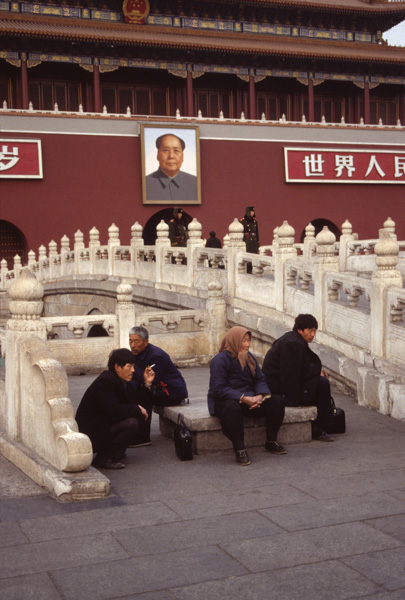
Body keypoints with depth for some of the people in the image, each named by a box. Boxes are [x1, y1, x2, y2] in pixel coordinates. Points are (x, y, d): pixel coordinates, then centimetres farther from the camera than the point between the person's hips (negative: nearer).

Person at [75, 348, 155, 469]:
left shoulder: (120, 381, 9)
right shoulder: (105, 382, -21)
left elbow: (136, 401, 11)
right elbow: (112, 411, -30)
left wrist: (147, 384, 1)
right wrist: (137, 409, -20)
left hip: (105, 425, 10)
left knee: (139, 416, 6)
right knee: (131, 423, -24)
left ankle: (116, 452, 12)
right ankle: (103, 458, -14)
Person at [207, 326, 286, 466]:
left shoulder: (249, 357, 12)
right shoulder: (220, 360, -12)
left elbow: (260, 379, 7)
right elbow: (219, 389, -21)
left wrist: (260, 396, -17)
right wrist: (243, 398, -29)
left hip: (248, 399, 7)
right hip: (223, 401, -7)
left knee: (276, 401, -11)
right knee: (232, 408, -42)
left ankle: (271, 442, 1)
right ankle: (239, 449, -31)